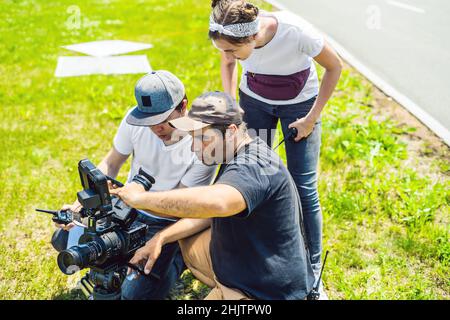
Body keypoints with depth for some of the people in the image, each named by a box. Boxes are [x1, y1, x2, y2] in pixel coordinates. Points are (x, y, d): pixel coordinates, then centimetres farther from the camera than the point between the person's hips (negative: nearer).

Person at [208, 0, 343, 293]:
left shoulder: (295, 32, -36)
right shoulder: (232, 36, -25)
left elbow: (335, 67, -17)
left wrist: (312, 118, -16)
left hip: (299, 103, -3)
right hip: (254, 101, 3)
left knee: (304, 188, -4)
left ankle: (312, 272, 11)